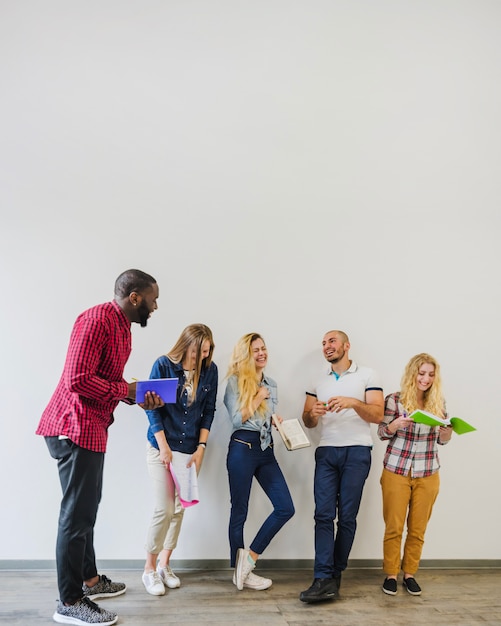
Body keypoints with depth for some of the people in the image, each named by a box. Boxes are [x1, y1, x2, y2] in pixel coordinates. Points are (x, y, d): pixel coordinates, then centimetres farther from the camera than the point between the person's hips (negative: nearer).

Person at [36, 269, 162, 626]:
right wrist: (126, 390, -15)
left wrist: (138, 397, 4)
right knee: (78, 513, -2)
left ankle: (89, 579, 35)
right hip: (76, 428, -10)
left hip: (92, 428, 10)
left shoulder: (123, 327, 13)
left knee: (86, 508, 20)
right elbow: (77, 380, -26)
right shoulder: (97, 320, -19)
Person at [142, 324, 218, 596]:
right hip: (161, 446, -3)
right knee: (164, 510, -5)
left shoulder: (210, 370, -3)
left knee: (180, 509, 9)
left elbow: (208, 410, 3)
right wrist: (164, 447, -12)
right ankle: (149, 569, 15)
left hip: (191, 449, 4)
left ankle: (164, 564, 27)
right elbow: (152, 408, -9)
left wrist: (201, 448, -3)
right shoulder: (163, 365, -11)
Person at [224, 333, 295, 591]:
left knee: (285, 508, -1)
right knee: (239, 511, 5)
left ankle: (249, 558, 11)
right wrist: (258, 398, -9)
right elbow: (236, 418, -10)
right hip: (243, 447, -6)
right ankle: (241, 570, 19)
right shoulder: (236, 381, -4)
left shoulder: (271, 384, 15)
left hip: (266, 449, 6)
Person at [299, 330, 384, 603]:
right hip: (326, 452, 3)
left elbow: (378, 415, -4)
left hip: (356, 452, -3)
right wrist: (313, 413, -10)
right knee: (323, 514, -7)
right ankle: (324, 580, -8)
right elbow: (308, 422, 14)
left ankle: (335, 573, 13)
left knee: (347, 516, 0)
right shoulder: (318, 382, 16)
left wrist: (353, 402, -22)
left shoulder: (367, 375, 4)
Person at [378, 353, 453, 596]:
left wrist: (449, 429, -12)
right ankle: (390, 574, 19)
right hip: (396, 472, -2)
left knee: (418, 528, 10)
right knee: (393, 527, 4)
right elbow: (382, 433, 0)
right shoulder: (394, 400, -5)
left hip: (427, 475, 3)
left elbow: (442, 440, 10)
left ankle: (409, 574, 25)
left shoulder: (438, 402, 5)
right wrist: (395, 424, -21)